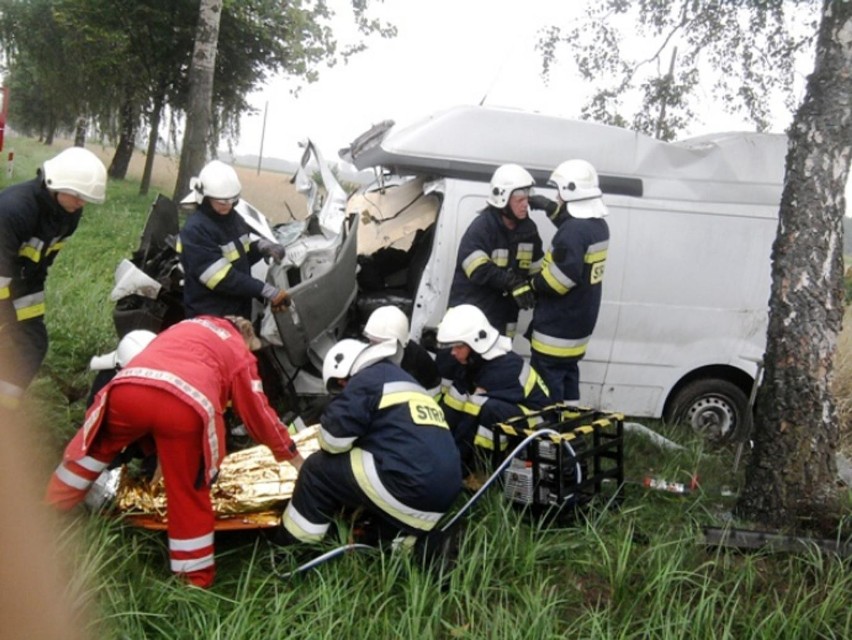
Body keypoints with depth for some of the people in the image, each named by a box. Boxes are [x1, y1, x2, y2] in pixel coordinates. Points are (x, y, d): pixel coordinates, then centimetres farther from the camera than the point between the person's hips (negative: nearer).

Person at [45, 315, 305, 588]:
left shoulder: (185, 326, 39)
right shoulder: (240, 354, 27)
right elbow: (259, 414, 29)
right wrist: (294, 457, 42)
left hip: (128, 388, 3)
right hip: (186, 405, -3)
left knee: (95, 446, 32)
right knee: (189, 494, 14)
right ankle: (196, 578, 20)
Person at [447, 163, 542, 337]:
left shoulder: (528, 228, 5)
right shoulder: (482, 226, -17)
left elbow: (536, 267, 15)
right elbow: (478, 269, -28)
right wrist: (512, 282, -34)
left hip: (502, 319, 7)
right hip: (470, 315, -7)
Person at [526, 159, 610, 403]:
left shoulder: (573, 232, -24)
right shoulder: (598, 225, 7)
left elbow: (562, 277, -28)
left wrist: (532, 284, -14)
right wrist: (552, 209, 14)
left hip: (556, 327, -10)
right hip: (578, 323, 10)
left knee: (547, 384, -3)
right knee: (567, 374, 20)